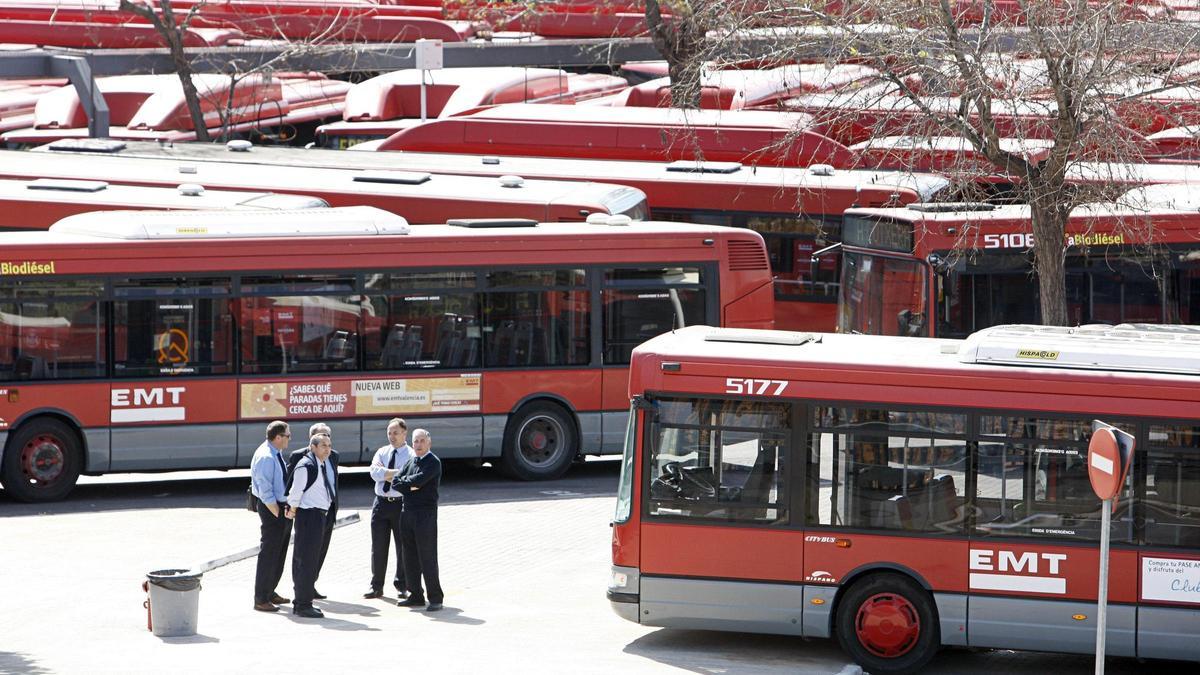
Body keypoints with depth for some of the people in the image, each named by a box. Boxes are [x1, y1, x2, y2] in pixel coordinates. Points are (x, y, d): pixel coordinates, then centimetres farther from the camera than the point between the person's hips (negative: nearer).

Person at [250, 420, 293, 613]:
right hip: (271, 509, -10)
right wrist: (278, 514, -18)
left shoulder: (276, 454, 11)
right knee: (268, 553, -5)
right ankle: (261, 600, 1)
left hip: (283, 507, 10)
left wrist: (287, 510, 14)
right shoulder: (265, 457, -20)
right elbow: (265, 492, -22)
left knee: (279, 553, 19)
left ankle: (270, 593, 31)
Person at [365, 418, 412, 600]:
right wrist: (395, 473, -14)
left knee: (403, 546, 4)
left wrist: (386, 473, -11)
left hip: (401, 503, -4)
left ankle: (402, 585, 15)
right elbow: (375, 473, -5)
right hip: (381, 502, 4)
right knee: (378, 546, 5)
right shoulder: (382, 452, 11)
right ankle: (376, 586, 12)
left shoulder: (411, 455, -4)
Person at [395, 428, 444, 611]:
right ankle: (416, 595, 18)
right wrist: (410, 486, -10)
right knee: (410, 557, 10)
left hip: (425, 514, -7)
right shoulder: (411, 461, 15)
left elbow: (419, 480, -20)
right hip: (408, 512, 7)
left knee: (427, 557, -7)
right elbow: (396, 483, 7)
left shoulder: (433, 462, -8)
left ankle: (435, 599, -2)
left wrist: (403, 482, -4)